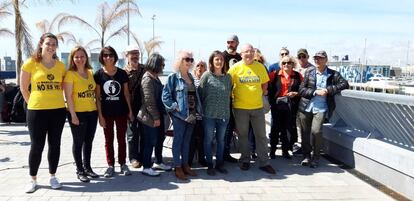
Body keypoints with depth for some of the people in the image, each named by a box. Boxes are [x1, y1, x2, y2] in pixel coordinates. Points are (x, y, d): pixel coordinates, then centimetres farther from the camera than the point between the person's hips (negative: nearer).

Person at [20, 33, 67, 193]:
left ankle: (52, 177, 24)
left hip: (58, 110, 3)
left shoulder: (60, 65, 5)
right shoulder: (31, 63, -3)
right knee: (37, 146, 3)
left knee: (55, 144, 10)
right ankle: (33, 180, 19)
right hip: (36, 111, -3)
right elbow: (23, 88, 3)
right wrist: (32, 102, 3)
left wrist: (56, 100, 8)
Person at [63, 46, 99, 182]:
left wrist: (98, 109, 8)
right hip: (78, 113, -6)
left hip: (92, 112, 6)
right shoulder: (70, 74, -8)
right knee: (78, 142, 5)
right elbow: (68, 96, -12)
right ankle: (79, 170, 17)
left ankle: (87, 167, 27)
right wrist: (73, 115, -16)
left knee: (89, 141, 14)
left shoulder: (90, 73, 9)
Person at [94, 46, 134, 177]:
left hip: (121, 112, 1)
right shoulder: (98, 74, -4)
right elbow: (97, 96, -3)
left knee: (121, 139, 10)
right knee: (108, 140, 9)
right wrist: (100, 115, -6)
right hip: (106, 112, 0)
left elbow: (126, 93, 5)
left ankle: (123, 164, 22)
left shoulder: (122, 73, -1)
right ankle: (110, 166, 19)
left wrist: (130, 111, 3)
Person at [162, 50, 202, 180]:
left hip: (191, 113, 7)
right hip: (179, 114, -6)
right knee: (178, 140, 1)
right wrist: (175, 107, -16)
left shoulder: (191, 77, 14)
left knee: (187, 140, 13)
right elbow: (165, 95, -11)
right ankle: (178, 168, 10)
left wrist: (197, 110, 9)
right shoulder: (173, 77, -7)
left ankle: (185, 165, 23)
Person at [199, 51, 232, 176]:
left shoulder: (228, 77, 5)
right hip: (209, 114, -3)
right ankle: (209, 165, 19)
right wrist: (202, 111, -2)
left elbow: (229, 94, 11)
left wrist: (227, 110, 9)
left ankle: (219, 164, 27)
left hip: (224, 114, 3)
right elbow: (201, 95, -3)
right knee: (208, 140, 7)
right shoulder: (206, 76, -5)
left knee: (221, 140, 13)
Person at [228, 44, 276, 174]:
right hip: (240, 107, -2)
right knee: (243, 134, 10)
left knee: (261, 135, 6)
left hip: (257, 106, 2)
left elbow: (264, 83, 15)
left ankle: (263, 162, 16)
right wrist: (232, 96, 0)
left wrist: (262, 92, 5)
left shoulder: (260, 67, 3)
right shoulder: (235, 68, -5)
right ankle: (245, 160, 26)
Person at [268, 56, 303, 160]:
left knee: (289, 128, 4)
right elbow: (269, 88, 3)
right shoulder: (275, 74, 5)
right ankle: (272, 150, 16)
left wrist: (296, 93, -9)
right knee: (275, 128, 4)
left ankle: (285, 150, 18)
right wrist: (271, 101, -6)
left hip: (291, 105, 1)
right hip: (277, 104, -1)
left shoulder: (298, 76, 8)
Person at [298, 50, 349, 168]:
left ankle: (316, 158, 4)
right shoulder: (309, 72, 6)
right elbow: (301, 90, 2)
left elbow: (345, 84, -6)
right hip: (306, 107, 2)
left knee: (316, 131, -16)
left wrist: (328, 90, -15)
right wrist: (315, 92, -12)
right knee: (305, 132, 6)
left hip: (321, 108, -2)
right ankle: (306, 156, 25)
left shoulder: (333, 74, 4)